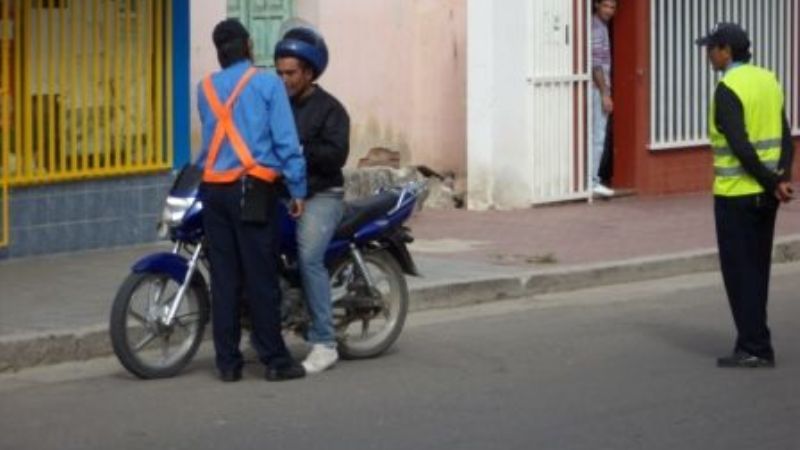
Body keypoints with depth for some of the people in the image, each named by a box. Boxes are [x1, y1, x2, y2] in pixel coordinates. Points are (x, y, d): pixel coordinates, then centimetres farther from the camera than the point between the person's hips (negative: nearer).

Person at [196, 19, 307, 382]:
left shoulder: (205, 88, 11)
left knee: (224, 278, 6)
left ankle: (228, 362, 7)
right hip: (253, 189, -4)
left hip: (213, 189, 4)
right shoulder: (267, 84, -3)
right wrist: (298, 189, -1)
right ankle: (275, 360, 1)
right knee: (260, 277, -2)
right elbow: (286, 140, -6)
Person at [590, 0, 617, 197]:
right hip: (597, 89, -10)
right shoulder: (596, 29, -14)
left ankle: (593, 179, 14)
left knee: (597, 137, 11)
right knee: (597, 137, -8)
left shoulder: (602, 27, 16)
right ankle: (592, 181, -7)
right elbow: (596, 64, -19)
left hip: (599, 89, 10)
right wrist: (605, 94, -20)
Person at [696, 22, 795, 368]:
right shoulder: (769, 81, 9)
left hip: (736, 194, -7)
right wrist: (782, 178, -5)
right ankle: (755, 344, 20)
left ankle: (754, 348, 0)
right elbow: (785, 137, 4)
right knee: (757, 269, 14)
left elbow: (740, 146, -21)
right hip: (764, 195, 8)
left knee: (740, 272, 0)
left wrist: (772, 183, -15)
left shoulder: (728, 89, -15)